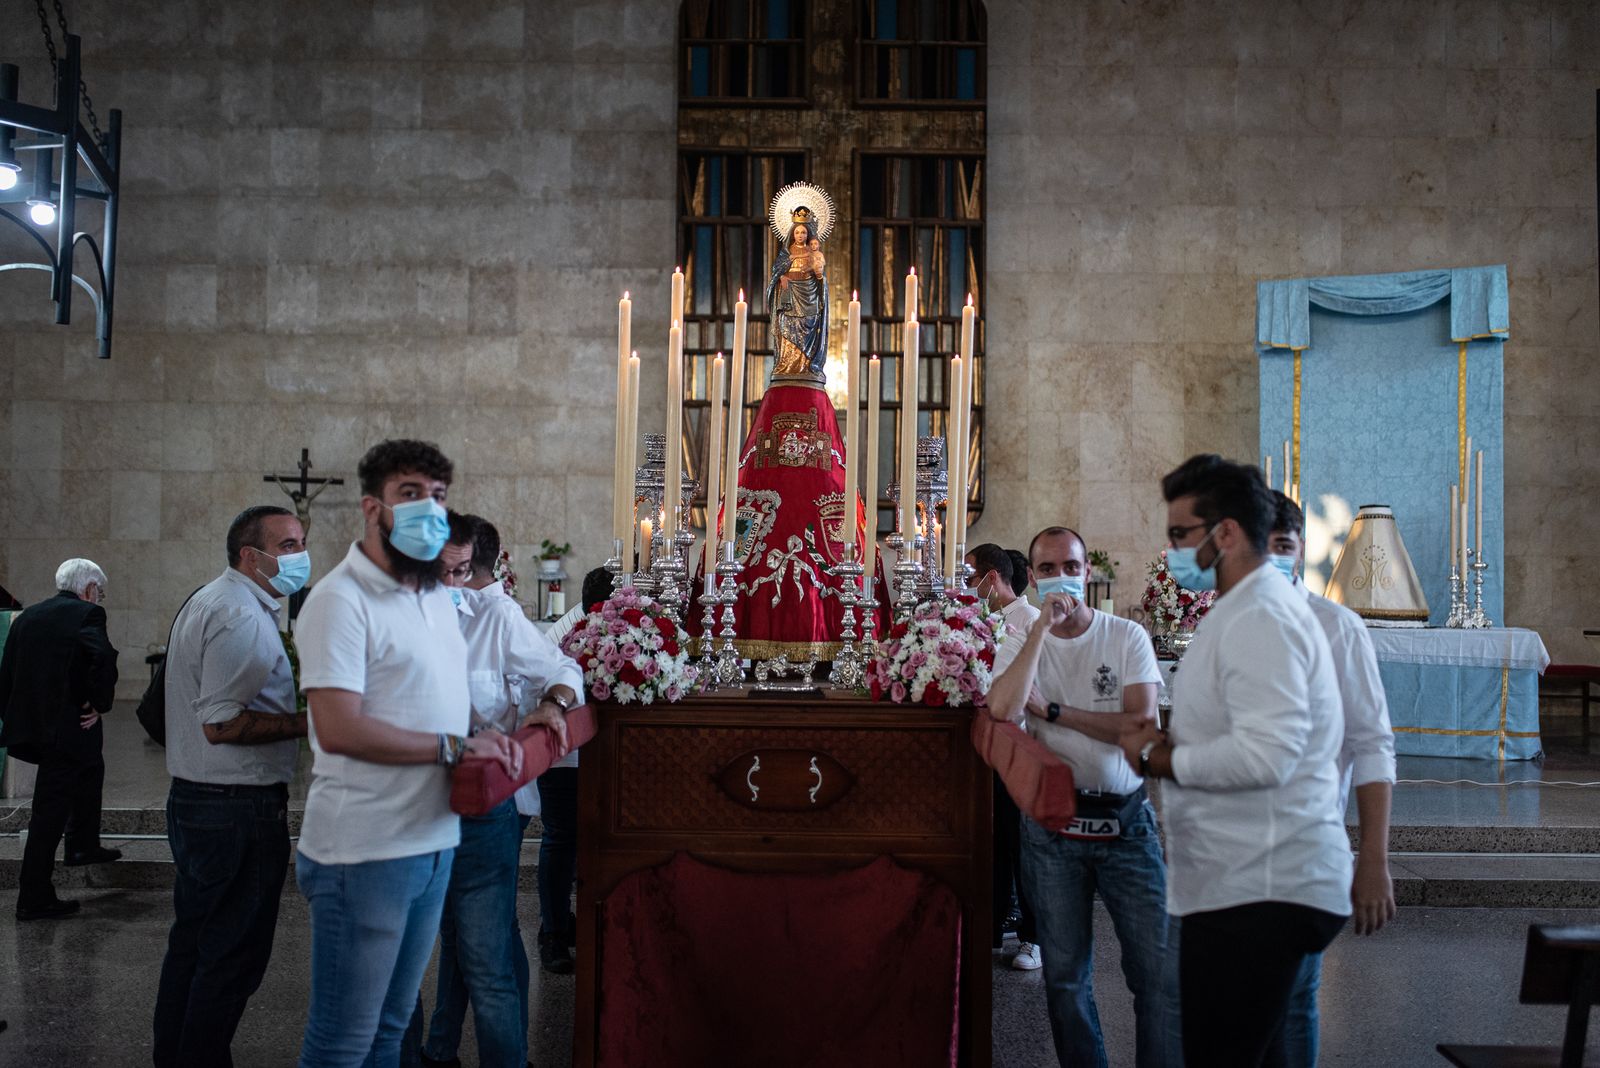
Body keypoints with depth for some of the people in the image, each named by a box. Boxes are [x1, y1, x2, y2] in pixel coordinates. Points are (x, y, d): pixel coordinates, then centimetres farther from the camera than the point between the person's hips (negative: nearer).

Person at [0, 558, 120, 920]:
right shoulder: (86, 614, -11)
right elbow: (103, 659, -28)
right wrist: (99, 704, -14)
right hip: (66, 728, -8)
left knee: (90, 768, 30)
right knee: (51, 810, 0)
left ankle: (83, 846, 40)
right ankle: (34, 899, 7)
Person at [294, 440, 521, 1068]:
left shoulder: (438, 597, 13)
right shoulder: (341, 599, -15)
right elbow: (338, 729, -24)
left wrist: (485, 736, 3)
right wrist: (455, 747, -19)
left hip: (435, 841, 8)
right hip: (364, 851, -8)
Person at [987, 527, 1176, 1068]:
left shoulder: (1128, 637, 0)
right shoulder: (1019, 647, 3)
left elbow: (1144, 725, -13)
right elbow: (1002, 711, -19)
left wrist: (1052, 711, -13)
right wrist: (1041, 626, -18)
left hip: (1126, 820, -1)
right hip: (1052, 825, 1)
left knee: (1159, 969, -1)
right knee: (1065, 975, 11)